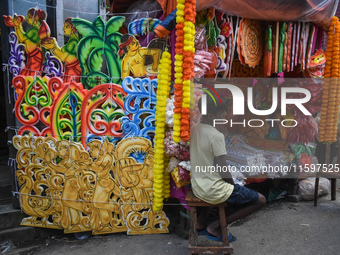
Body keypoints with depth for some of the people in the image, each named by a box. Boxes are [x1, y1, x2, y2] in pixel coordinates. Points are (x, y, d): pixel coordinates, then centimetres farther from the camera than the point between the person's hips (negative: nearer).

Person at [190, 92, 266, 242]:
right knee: (260, 200, 2)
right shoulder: (216, 136, -22)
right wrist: (232, 184, -1)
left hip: (197, 187, 9)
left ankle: (201, 224, 32)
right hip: (213, 190, -8)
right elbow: (224, 171, -19)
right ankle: (215, 228, 4)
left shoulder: (194, 129, 2)